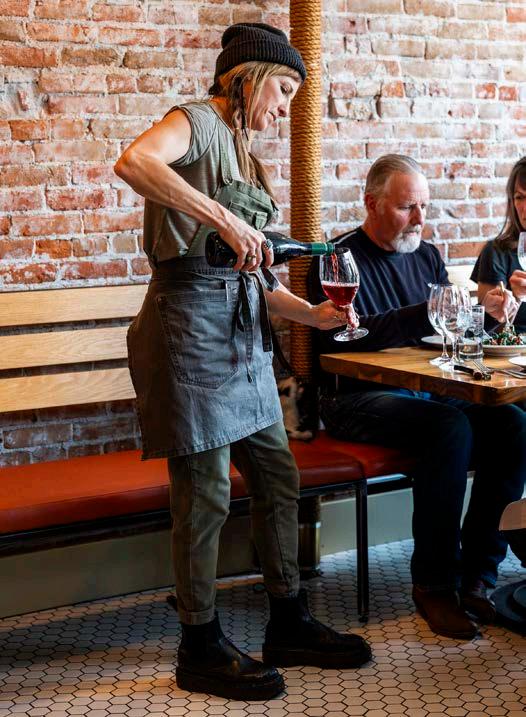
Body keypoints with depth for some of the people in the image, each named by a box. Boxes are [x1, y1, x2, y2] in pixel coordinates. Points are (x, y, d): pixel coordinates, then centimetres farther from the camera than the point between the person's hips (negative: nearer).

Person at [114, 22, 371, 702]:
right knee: (205, 493, -1)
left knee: (278, 477, 13)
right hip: (190, 320, -9)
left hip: (241, 328, 9)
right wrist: (223, 218, -32)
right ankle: (201, 650, 13)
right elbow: (133, 161, -30)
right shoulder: (198, 121, -6)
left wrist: (310, 312, 7)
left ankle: (289, 625, 26)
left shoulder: (241, 151, 20)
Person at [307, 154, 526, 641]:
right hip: (358, 398, -6)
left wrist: (485, 310, -7)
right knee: (450, 427, -33)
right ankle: (435, 585, -21)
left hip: (425, 392, 6)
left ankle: (478, 576, -12)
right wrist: (427, 314, -26)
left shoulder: (427, 256, 18)